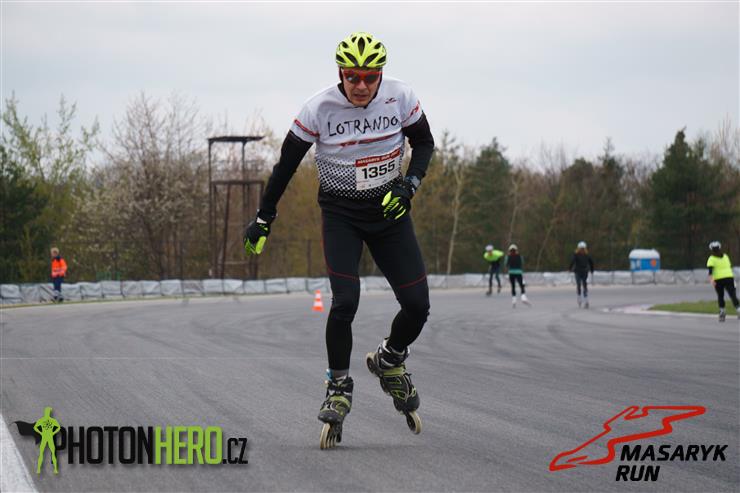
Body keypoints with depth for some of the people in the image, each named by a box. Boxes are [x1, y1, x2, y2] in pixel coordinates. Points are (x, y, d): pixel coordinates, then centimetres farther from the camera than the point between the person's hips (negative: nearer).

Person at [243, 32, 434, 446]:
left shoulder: (400, 97, -13)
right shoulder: (320, 108, -18)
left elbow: (424, 142, 3)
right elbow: (288, 162, -6)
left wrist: (410, 183, -15)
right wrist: (264, 217, -1)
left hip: (389, 209, 2)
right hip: (341, 213, -2)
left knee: (417, 306, -6)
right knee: (345, 303, -19)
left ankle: (390, 360, 25)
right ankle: (339, 389, 1)